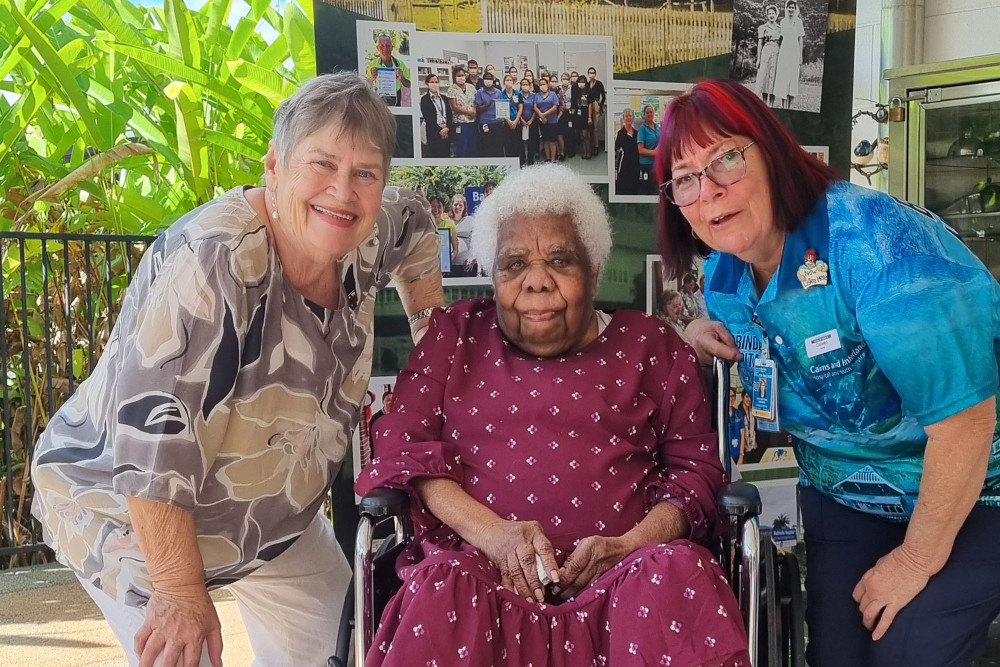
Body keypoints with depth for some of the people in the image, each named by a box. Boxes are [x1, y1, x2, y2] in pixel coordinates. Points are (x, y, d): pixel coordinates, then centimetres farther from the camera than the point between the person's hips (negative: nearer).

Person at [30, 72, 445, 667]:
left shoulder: (367, 240, -12)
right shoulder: (216, 261, -35)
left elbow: (415, 223, 12)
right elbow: (152, 432, -36)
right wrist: (180, 591, -32)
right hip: (126, 508, -7)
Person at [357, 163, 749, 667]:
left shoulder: (651, 347, 17)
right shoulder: (456, 335, 18)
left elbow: (696, 468, 12)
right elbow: (402, 444, 7)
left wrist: (629, 545, -9)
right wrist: (491, 532, -10)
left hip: (624, 572, 1)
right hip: (483, 567, 0)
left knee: (676, 574, -32)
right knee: (444, 590, -34)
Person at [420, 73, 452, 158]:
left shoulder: (444, 98, 16)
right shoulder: (424, 99, 0)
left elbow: (450, 115, 10)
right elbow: (427, 118, -6)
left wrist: (447, 128, -8)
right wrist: (439, 130, -11)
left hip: (446, 132, 4)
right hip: (433, 134, -4)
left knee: (446, 155, 3)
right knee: (435, 155, -5)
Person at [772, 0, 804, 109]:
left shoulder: (798, 21, 3)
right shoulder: (783, 21, 8)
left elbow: (800, 39, 4)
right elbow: (781, 38, 13)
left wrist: (800, 56, 1)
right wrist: (778, 51, 6)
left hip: (794, 52, -2)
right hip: (783, 52, 2)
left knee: (792, 79, -2)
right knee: (782, 78, -3)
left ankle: (789, 107, 1)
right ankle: (782, 106, -1)